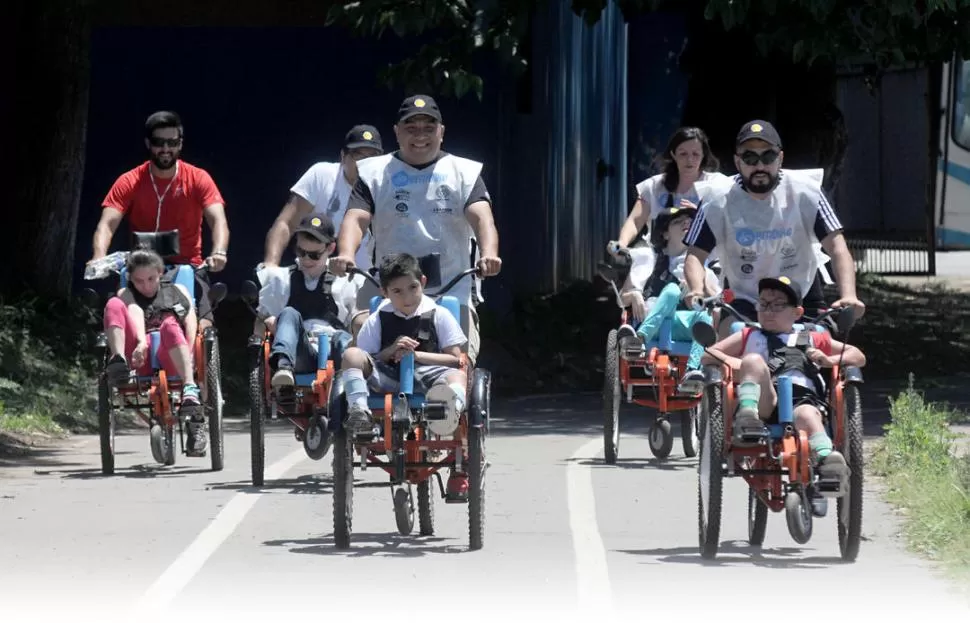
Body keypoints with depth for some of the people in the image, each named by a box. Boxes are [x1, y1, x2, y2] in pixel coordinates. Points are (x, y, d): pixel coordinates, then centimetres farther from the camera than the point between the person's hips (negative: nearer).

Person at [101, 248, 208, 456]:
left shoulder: (177, 290, 28)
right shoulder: (126, 294, 26)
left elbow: (191, 321, 10)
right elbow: (135, 314, 2)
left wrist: (188, 356, -11)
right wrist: (141, 343, -22)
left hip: (173, 360, -1)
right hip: (141, 358, 1)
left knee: (169, 325, -37)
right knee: (114, 305, -19)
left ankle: (190, 391, -59)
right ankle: (118, 360, -47)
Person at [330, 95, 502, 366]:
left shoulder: (463, 173, 11)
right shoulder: (374, 173, 11)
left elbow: (481, 217, -5)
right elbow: (356, 218, -4)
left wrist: (489, 254, -27)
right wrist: (346, 255, -26)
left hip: (455, 291, 0)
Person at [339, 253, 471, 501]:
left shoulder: (438, 316, 9)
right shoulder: (378, 320, 12)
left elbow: (455, 359, 2)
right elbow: (366, 361, 9)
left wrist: (415, 354, -9)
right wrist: (391, 351, -9)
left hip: (426, 376, -1)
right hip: (388, 379, 2)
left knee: (458, 376, -35)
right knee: (351, 355, -23)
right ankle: (358, 411, -42)